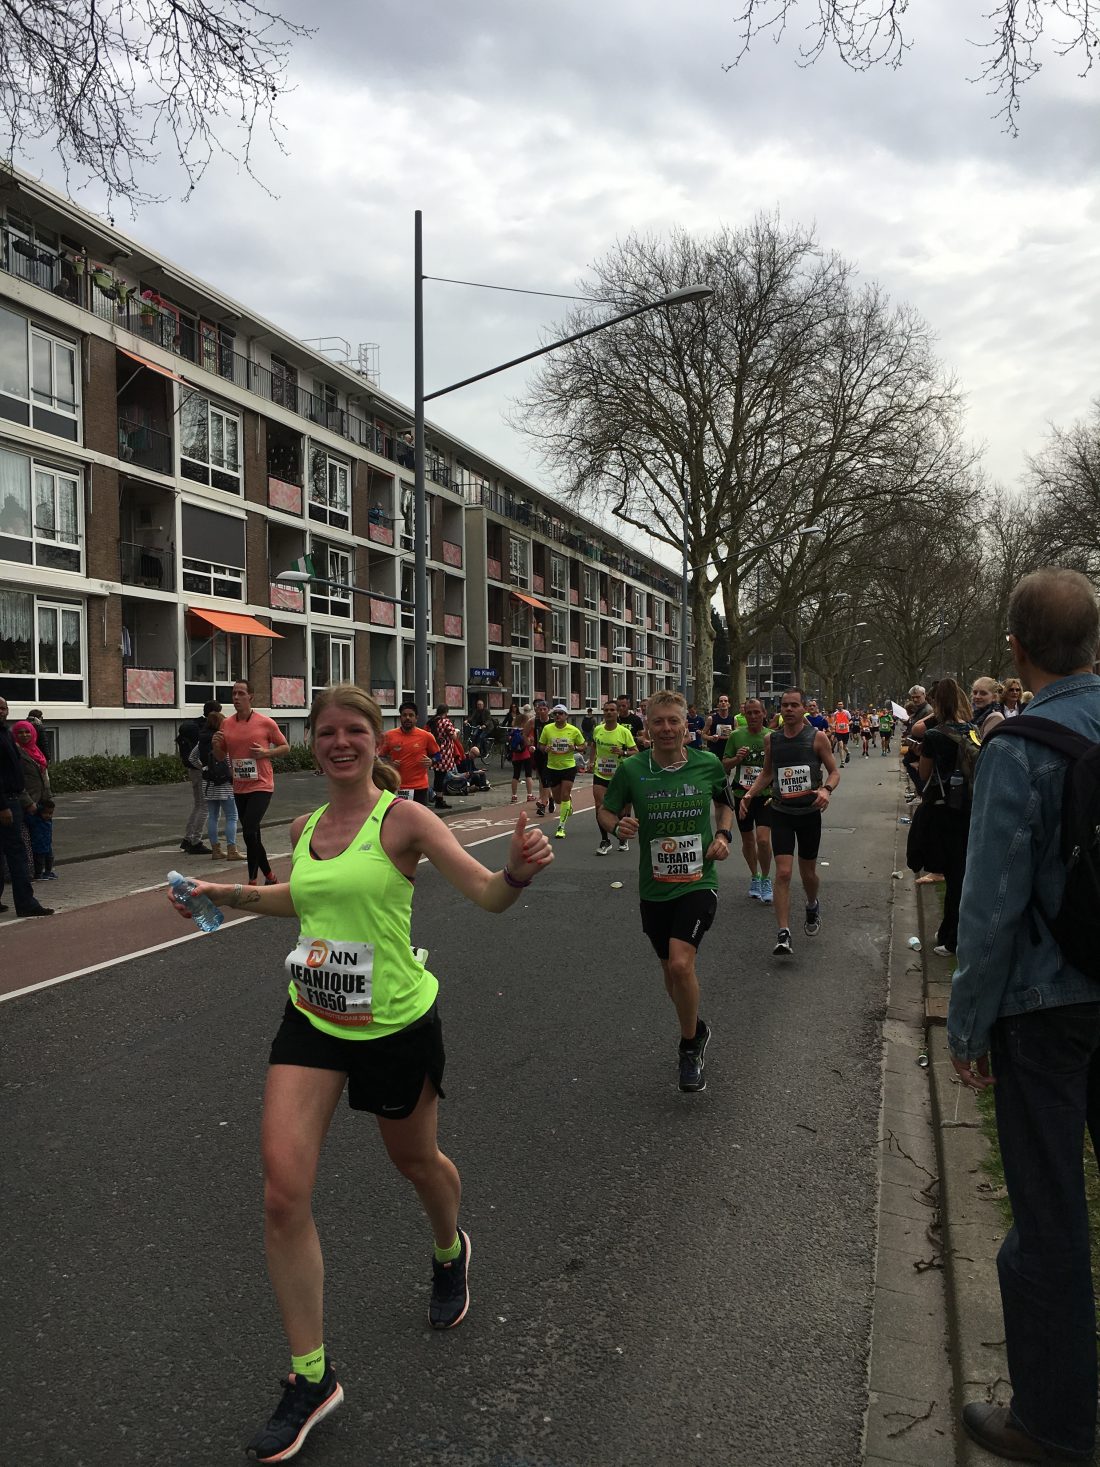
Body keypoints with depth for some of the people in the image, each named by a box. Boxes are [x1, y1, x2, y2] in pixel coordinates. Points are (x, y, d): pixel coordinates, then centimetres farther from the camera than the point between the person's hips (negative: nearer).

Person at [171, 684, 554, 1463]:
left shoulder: (403, 817, -15)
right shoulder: (305, 828, 2)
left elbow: (489, 894, -24)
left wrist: (519, 870, -45)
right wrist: (228, 895, 16)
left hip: (396, 1023, -4)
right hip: (312, 1022, 4)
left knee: (415, 1159, 19)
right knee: (284, 1192, -8)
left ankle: (450, 1253, 56)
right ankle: (311, 1378, 10)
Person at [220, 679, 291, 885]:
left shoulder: (266, 722, -6)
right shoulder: (226, 724, 5)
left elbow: (285, 748, 3)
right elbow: (220, 757, 13)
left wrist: (266, 753, -14)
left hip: (261, 786, -5)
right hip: (239, 789, 5)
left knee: (249, 832, -18)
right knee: (252, 835, 12)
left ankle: (252, 881, -8)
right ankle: (270, 876, 28)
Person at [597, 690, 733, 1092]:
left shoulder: (708, 764, -5)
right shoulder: (631, 769, -8)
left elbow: (724, 803, 15)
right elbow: (606, 812, 5)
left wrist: (723, 835, -2)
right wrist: (617, 825, -17)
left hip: (698, 882, -2)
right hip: (654, 888, 2)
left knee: (681, 963, -20)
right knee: (670, 969, 15)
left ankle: (689, 1046, 4)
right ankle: (695, 1031, 44)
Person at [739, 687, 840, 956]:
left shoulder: (817, 737, -7)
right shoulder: (772, 739, 1)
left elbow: (834, 771, -2)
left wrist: (826, 789, -23)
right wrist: (748, 794, -1)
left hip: (809, 813, -1)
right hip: (781, 813, 1)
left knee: (808, 873, 15)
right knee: (783, 873, -11)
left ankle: (812, 905, 49)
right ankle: (783, 936, -11)